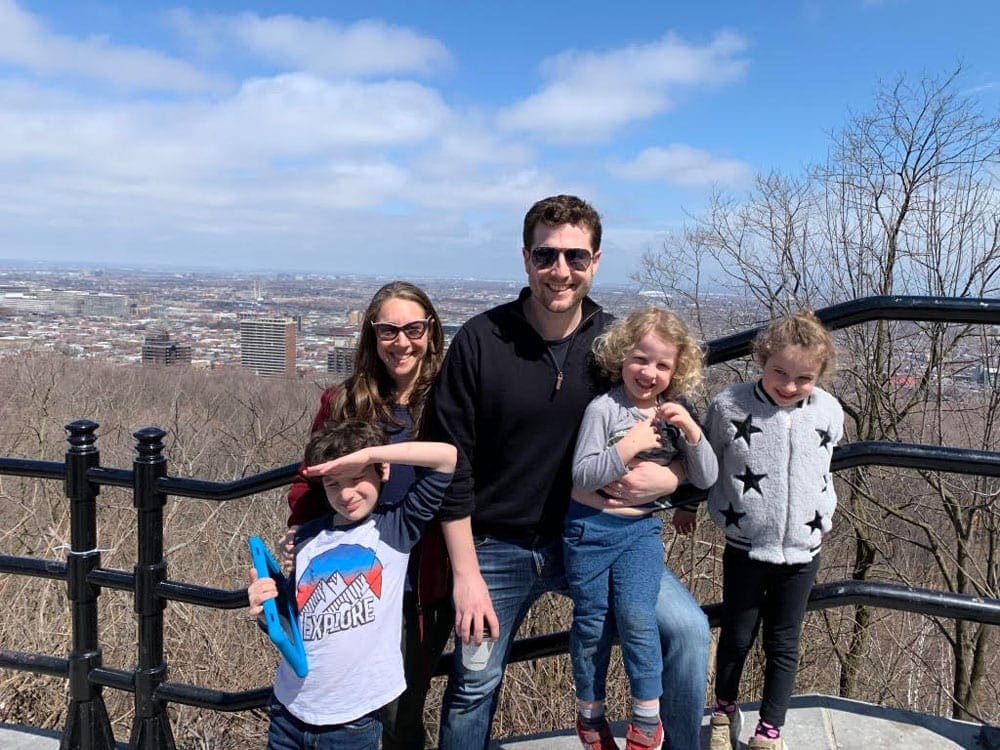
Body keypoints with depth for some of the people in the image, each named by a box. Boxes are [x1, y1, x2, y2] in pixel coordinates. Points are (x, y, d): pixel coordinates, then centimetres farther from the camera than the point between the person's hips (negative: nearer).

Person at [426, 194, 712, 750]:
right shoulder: (480, 342, -12)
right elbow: (451, 464, -9)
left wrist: (668, 477, -20)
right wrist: (465, 574, -10)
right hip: (497, 547, -1)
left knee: (689, 629, -12)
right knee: (473, 687, 11)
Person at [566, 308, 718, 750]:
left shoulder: (674, 414, 3)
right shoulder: (604, 408, -10)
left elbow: (705, 479, 2)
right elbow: (582, 475, -15)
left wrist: (691, 431, -13)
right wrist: (629, 447, -25)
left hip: (642, 530, 2)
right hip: (590, 528, -2)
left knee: (635, 615, -15)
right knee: (592, 622, 6)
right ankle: (590, 714, 28)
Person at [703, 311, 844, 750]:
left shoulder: (829, 412, -5)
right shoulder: (728, 407, -14)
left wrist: (822, 517, 15)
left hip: (802, 552, 2)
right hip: (745, 549, -2)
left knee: (784, 644, 12)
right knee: (736, 637, 14)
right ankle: (725, 710, 39)